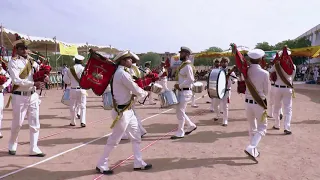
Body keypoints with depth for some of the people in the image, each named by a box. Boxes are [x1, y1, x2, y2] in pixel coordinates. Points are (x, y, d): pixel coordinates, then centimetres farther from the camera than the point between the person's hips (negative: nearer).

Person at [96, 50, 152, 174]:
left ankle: (138, 163, 26)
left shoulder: (121, 72, 11)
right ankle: (101, 166, 20)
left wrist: (133, 94, -2)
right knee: (114, 140, 3)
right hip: (122, 112, -10)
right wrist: (145, 93, 2)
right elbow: (136, 90, -17)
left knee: (136, 136, 15)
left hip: (128, 110, 10)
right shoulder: (123, 74, -20)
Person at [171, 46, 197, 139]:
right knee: (180, 111, 15)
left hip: (185, 92, -10)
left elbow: (191, 80, -24)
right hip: (181, 91, 10)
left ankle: (180, 133, 7)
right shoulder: (183, 65, 14)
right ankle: (191, 126, 28)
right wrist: (178, 85, 7)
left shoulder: (188, 66, -16)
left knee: (180, 112, -4)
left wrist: (179, 86, -20)